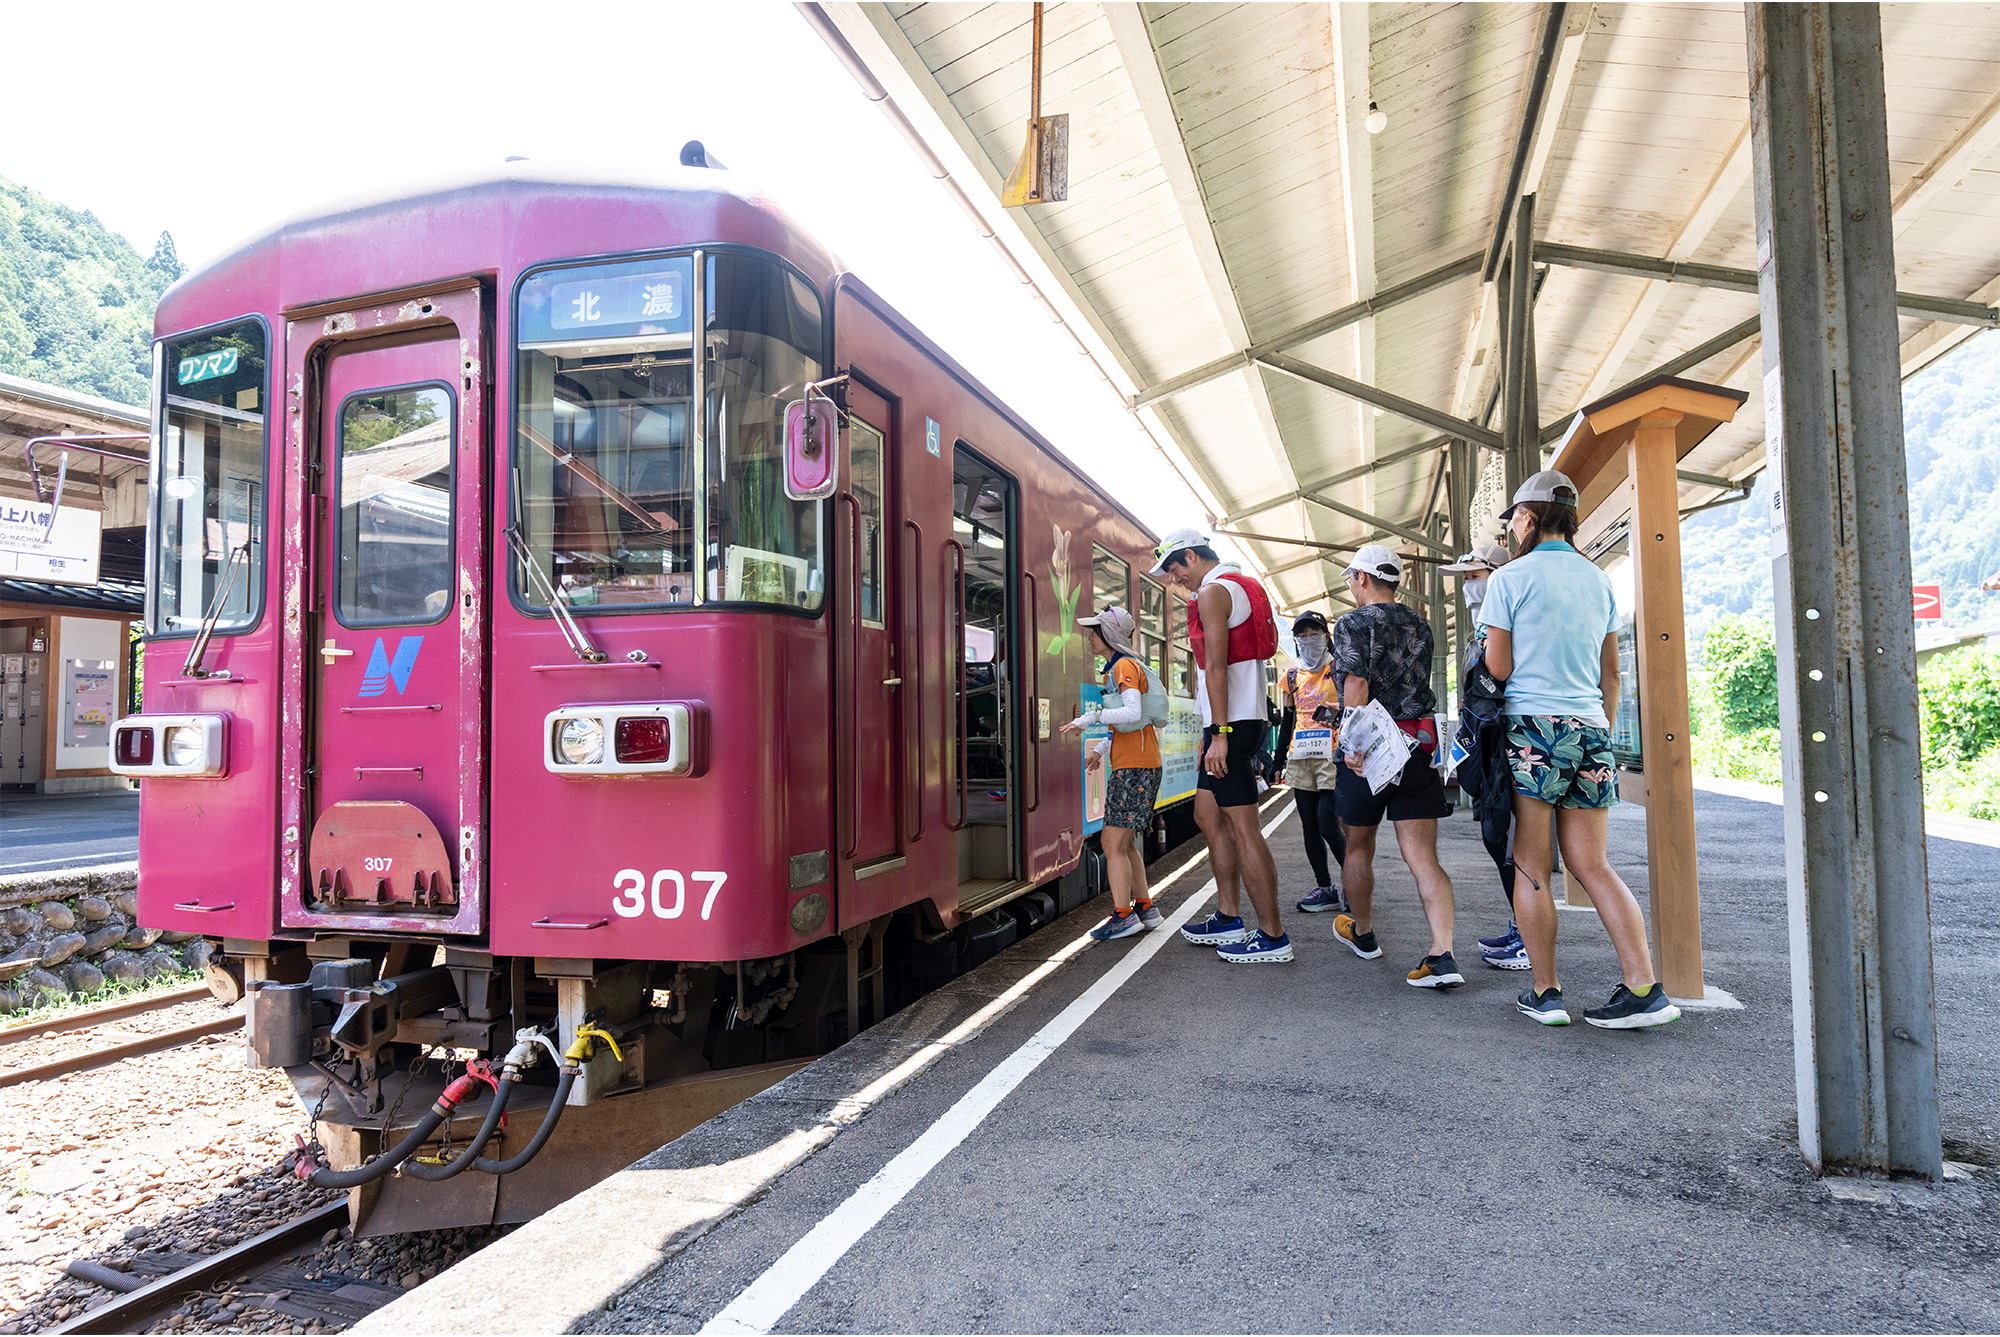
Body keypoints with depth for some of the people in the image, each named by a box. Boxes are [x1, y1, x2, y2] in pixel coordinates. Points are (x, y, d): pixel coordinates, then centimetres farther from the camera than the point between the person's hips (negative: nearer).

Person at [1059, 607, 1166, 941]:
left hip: (1135, 766, -10)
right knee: (1124, 842, 14)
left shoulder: (1125, 666, -11)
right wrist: (1102, 748, 20)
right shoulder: (1114, 668, 19)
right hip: (1130, 764, 10)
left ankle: (1123, 915, -7)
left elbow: (1133, 714, -25)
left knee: (1113, 842, -9)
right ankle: (1145, 909, 20)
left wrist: (1091, 717, -23)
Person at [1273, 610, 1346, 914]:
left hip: (1331, 758, -5)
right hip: (1300, 760, 5)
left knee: (1328, 827, -11)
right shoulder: (1292, 676, 14)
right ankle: (1326, 889, 14)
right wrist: (1279, 760, 18)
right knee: (1309, 829, 6)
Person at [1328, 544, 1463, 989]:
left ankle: (1361, 933, 32)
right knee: (1422, 855, -1)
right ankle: (1442, 955, -13)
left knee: (1359, 846, 15)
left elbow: (1357, 687, -17)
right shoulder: (1419, 625, 14)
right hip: (1418, 745, 5)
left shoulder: (1354, 624, -6)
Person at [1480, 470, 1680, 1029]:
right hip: (1590, 729, 6)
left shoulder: (1511, 578, -3)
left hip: (1531, 727, -6)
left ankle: (1545, 993, 5)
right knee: (1592, 865, 8)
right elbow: (1611, 674, 18)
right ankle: (1645, 987, 2)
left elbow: (1497, 669, -5)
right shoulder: (1599, 580, 15)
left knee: (1531, 867, 1)